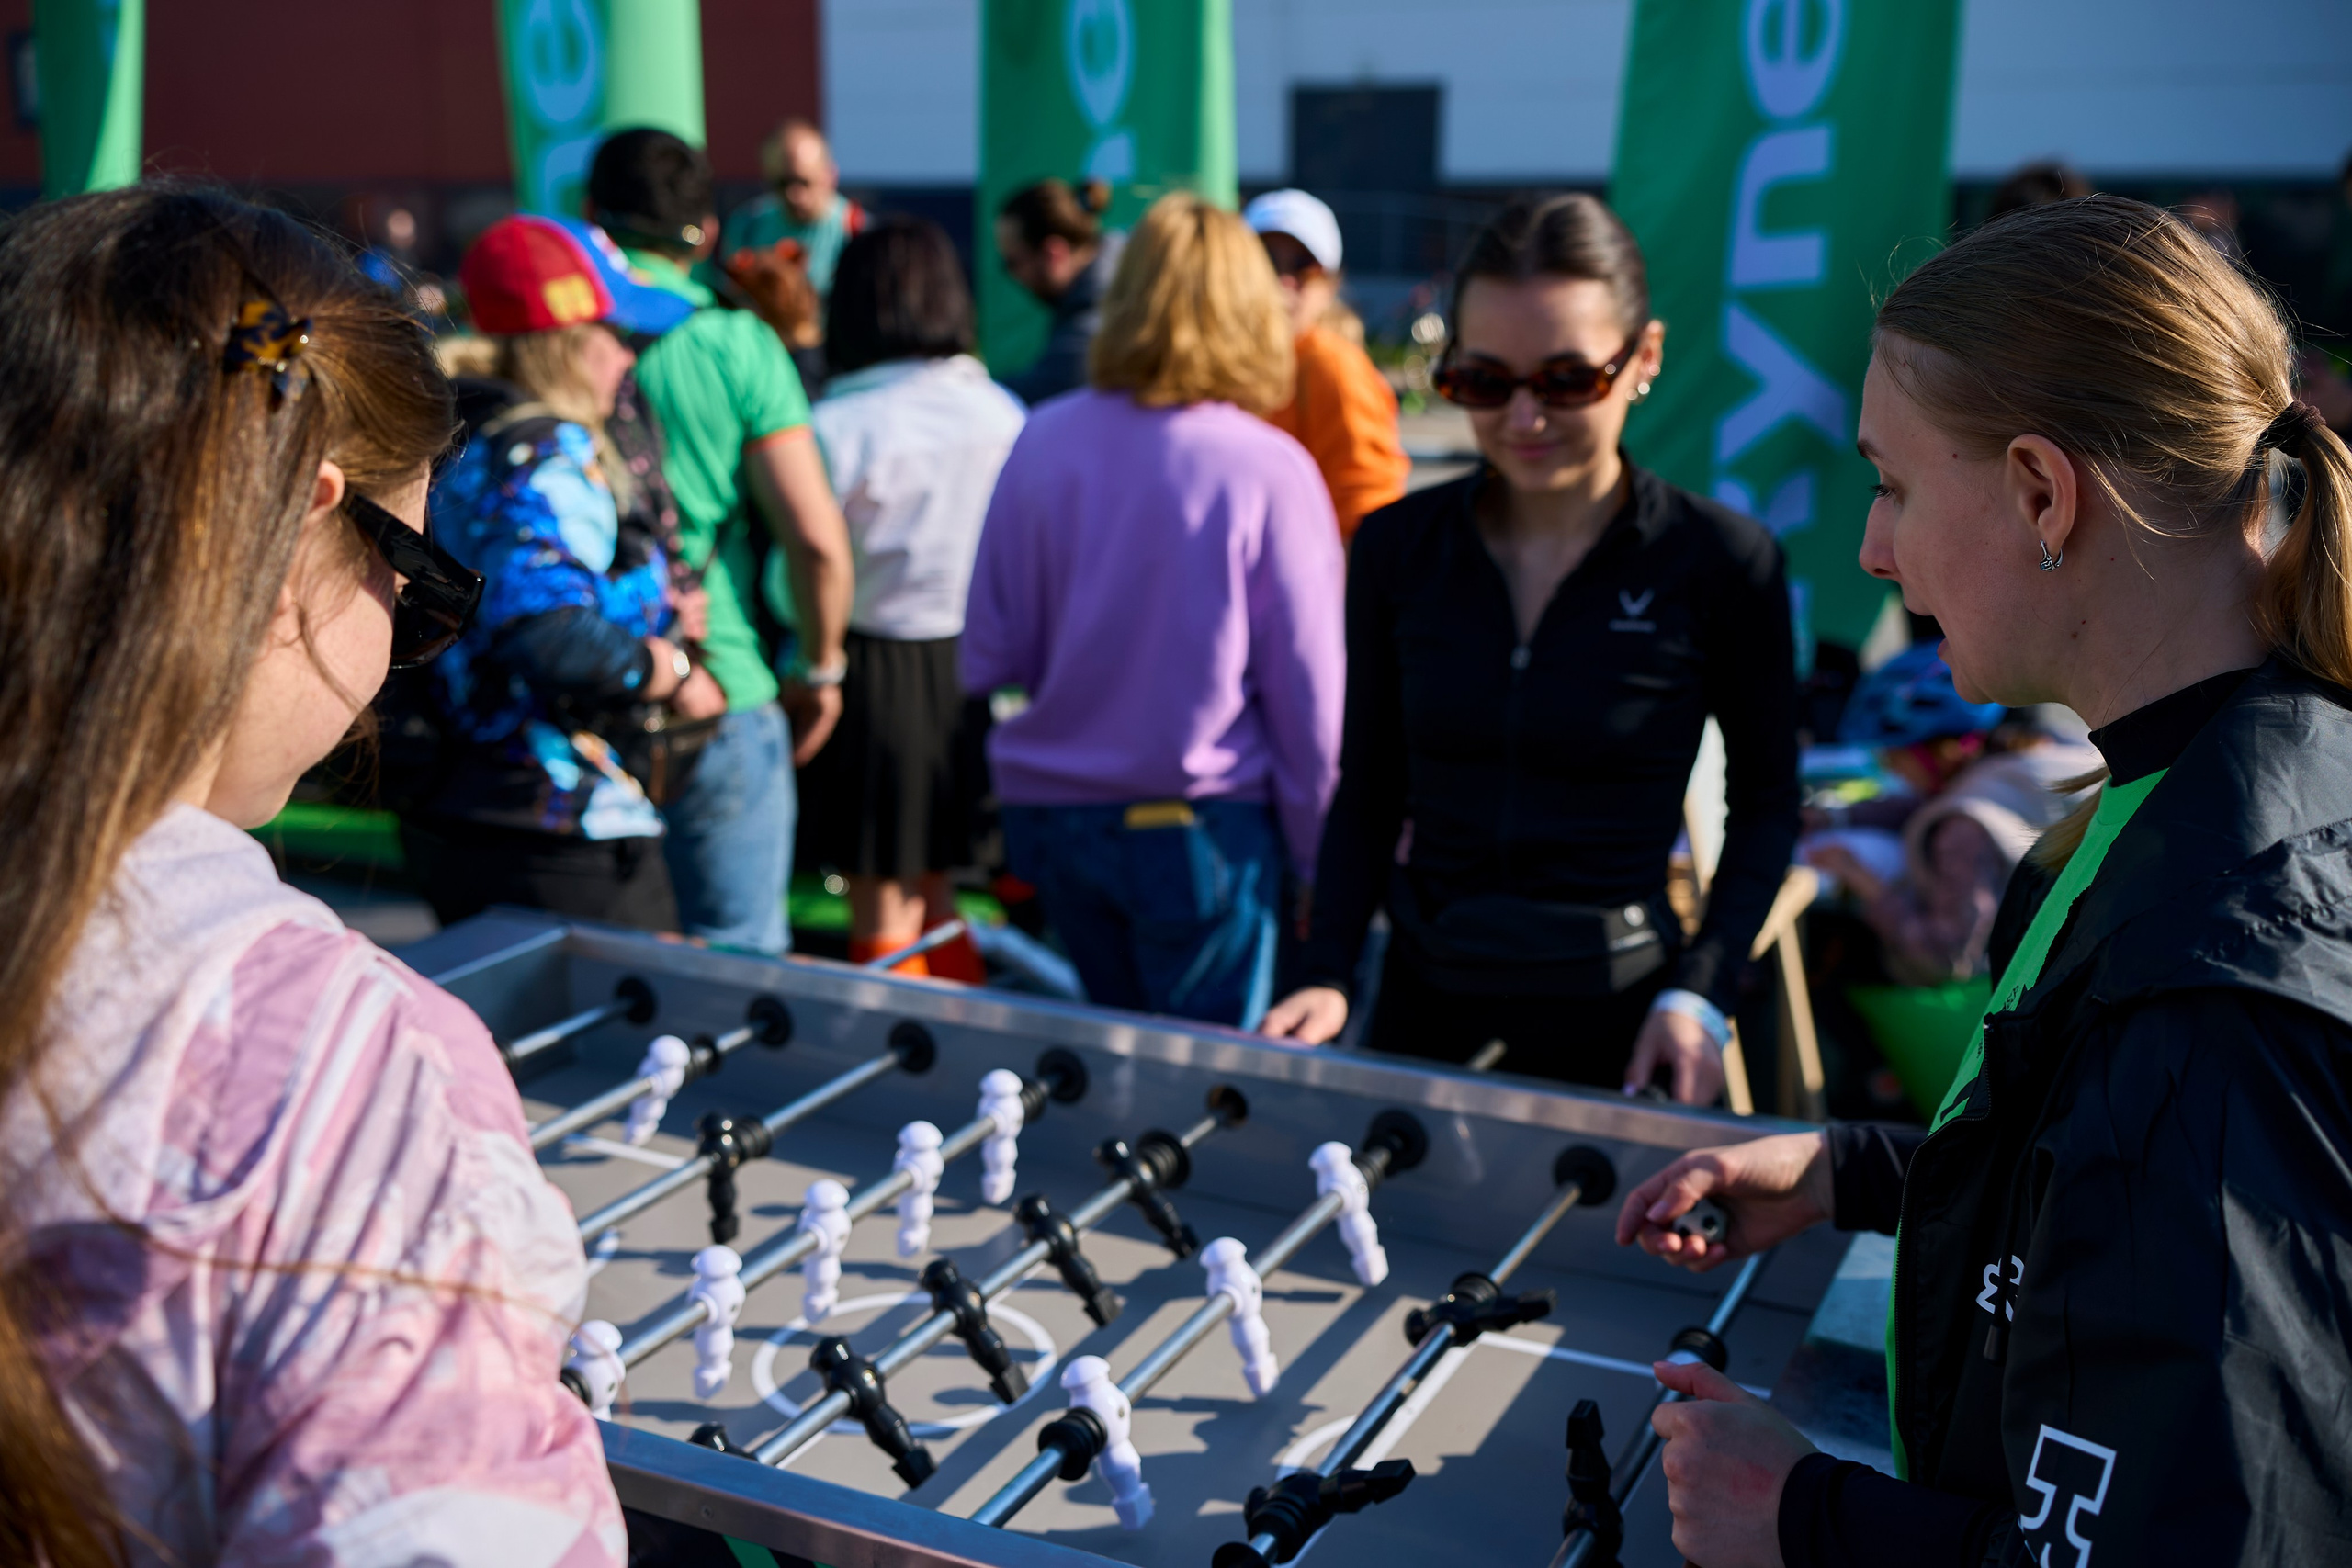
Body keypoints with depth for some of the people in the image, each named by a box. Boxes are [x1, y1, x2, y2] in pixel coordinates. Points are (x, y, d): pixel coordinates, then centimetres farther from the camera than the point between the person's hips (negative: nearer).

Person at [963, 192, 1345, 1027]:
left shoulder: (1041, 442, -5)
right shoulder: (1270, 469, -14)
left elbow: (987, 656, 1)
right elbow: (1309, 688, -10)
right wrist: (1317, 858, 2)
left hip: (1048, 812, 4)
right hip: (1204, 827, -4)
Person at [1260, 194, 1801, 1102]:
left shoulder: (1720, 563, -10)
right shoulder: (1397, 547, -1)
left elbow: (1765, 804, 1)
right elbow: (1368, 792, 6)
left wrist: (1701, 994, -9)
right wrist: (1328, 976, -6)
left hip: (1615, 1017, -2)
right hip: (1424, 996, 3)